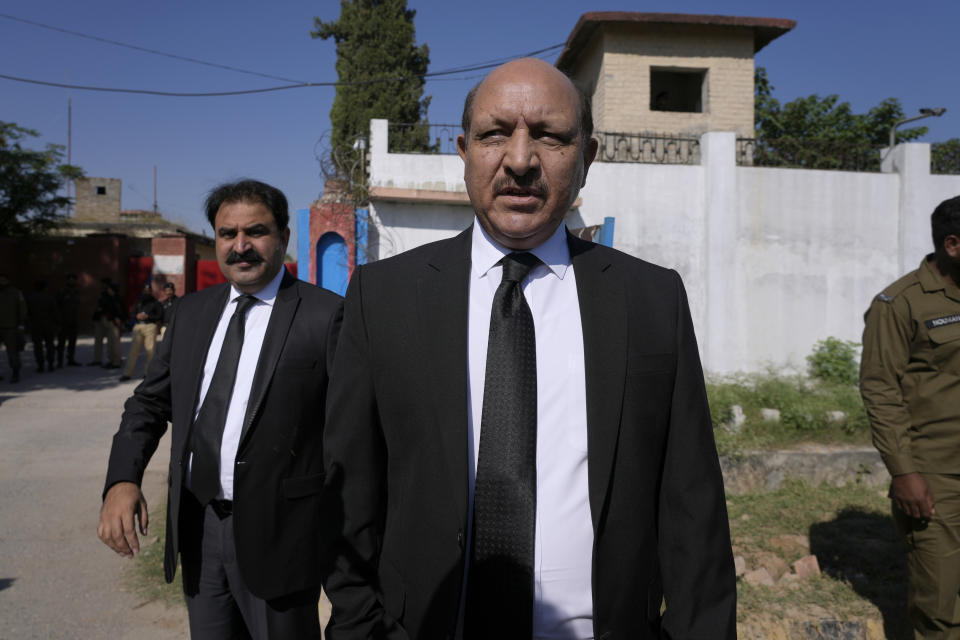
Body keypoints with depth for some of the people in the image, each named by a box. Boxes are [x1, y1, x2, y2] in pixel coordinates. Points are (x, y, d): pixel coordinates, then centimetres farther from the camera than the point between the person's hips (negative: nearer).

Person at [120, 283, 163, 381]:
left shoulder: (155, 303, 10)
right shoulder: (138, 302, 22)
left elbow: (160, 316, 1)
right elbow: (133, 314, 19)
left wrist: (147, 316, -10)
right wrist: (137, 316, -3)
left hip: (150, 326, -3)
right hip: (138, 326, 3)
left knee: (150, 350, -6)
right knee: (133, 350, -4)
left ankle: (147, 372, 3)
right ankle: (127, 373, -3)